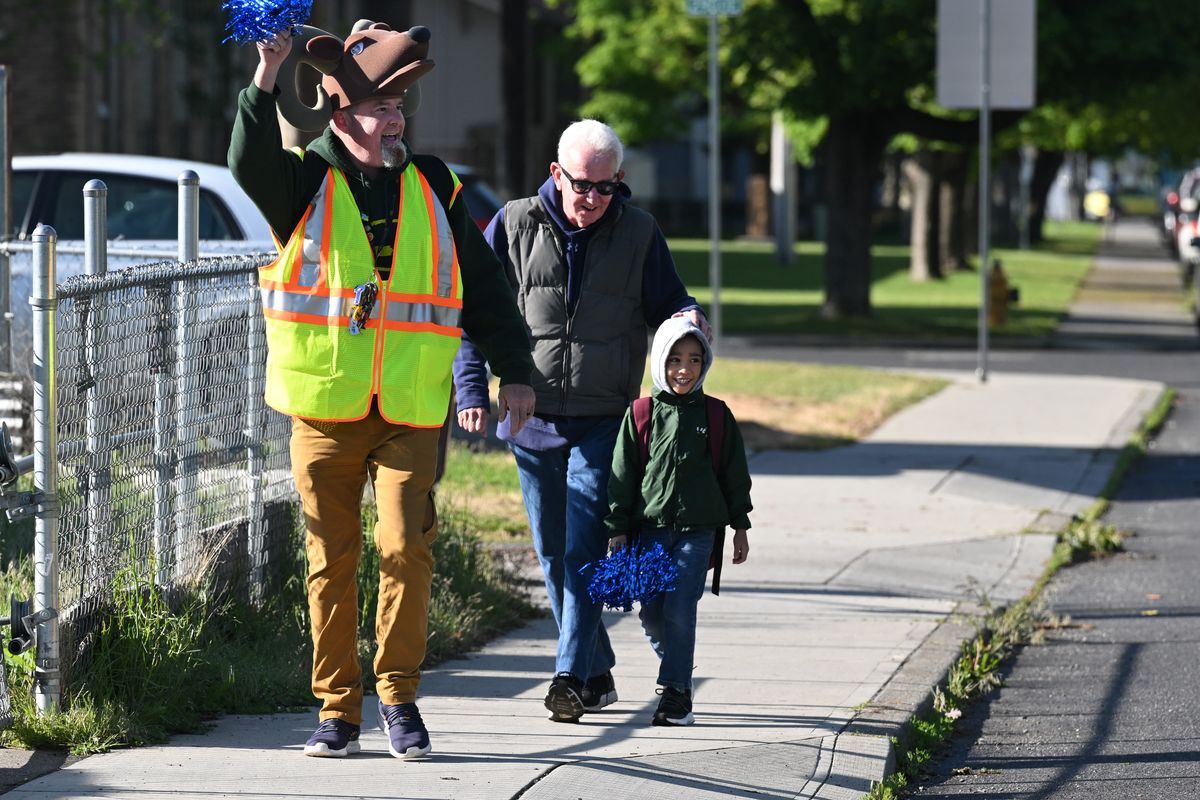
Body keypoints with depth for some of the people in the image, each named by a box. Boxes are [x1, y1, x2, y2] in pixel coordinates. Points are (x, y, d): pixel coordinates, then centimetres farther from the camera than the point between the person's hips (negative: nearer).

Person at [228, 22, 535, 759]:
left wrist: (515, 372, 9)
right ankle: (338, 711, 11)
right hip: (324, 408, -1)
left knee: (406, 549, -10)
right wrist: (267, 81, -30)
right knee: (331, 560, 4)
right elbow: (251, 164, -19)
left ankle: (400, 698, 3)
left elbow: (484, 287, 14)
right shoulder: (307, 181, 4)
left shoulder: (433, 189, 10)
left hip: (411, 413, 1)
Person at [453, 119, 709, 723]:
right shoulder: (516, 226, 0)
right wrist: (471, 389, -5)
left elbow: (664, 299, 11)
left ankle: (572, 676, -15)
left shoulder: (638, 233, 0)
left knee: (584, 549, -13)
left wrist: (687, 317, -13)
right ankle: (597, 671, 22)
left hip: (603, 422, -2)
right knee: (554, 555, 9)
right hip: (532, 420, 2)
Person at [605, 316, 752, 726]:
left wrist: (740, 526, 10)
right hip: (650, 530, 2)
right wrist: (618, 530, 0)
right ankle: (677, 667, 27)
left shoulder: (716, 416, 4)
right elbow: (623, 475, 4)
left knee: (680, 608, -10)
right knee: (651, 612, 2)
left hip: (697, 531, -2)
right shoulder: (640, 415, 3)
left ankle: (676, 692, -5)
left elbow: (734, 474, 11)